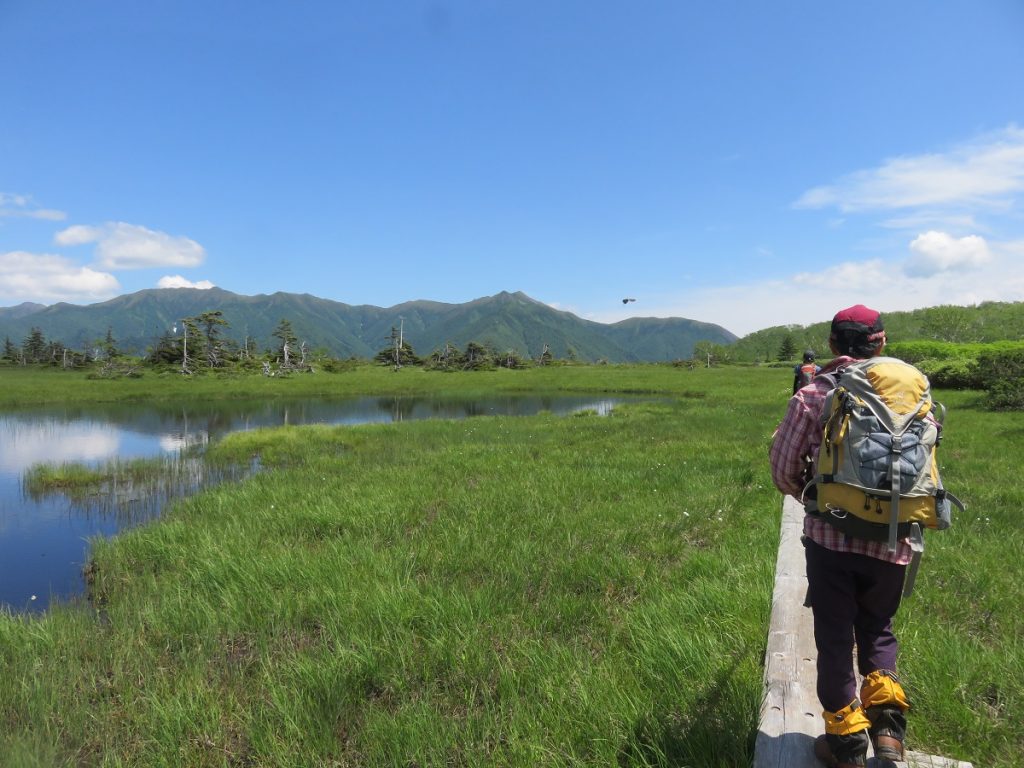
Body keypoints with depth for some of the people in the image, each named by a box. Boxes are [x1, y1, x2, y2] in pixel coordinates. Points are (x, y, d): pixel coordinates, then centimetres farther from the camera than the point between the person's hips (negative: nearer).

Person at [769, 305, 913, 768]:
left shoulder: (813, 395, -6)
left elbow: (783, 468, -1)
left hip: (830, 535, -2)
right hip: (892, 539, 3)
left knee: (834, 634, 12)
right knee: (877, 627, 24)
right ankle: (887, 724, 12)